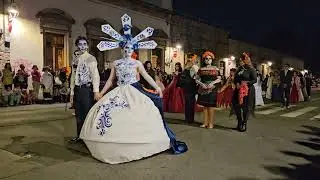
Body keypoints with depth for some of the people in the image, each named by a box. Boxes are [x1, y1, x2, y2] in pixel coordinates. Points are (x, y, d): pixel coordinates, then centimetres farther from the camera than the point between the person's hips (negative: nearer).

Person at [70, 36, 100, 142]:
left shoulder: (90, 58, -4)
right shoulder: (76, 60, 14)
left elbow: (95, 75, -11)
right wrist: (72, 92, 13)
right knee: (79, 114, 12)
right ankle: (79, 136, 24)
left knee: (88, 113, -2)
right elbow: (73, 77, 16)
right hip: (77, 89, 6)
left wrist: (96, 91, -19)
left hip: (87, 89, -6)